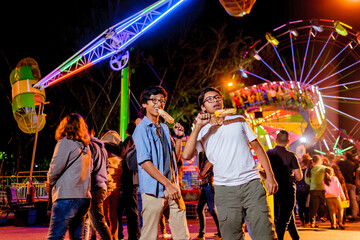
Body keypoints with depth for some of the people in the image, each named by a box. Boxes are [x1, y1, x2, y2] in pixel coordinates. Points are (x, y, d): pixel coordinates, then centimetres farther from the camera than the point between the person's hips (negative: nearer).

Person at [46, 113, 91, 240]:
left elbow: (55, 168, -9)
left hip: (67, 196, -8)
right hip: (84, 197, 8)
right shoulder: (86, 147, 18)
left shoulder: (65, 142, -4)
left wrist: (50, 183, 11)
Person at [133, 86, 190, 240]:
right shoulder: (142, 129, -4)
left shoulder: (164, 128, 19)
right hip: (154, 189, -7)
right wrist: (168, 184, -17)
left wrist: (178, 137, 10)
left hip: (172, 188, 7)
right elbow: (145, 162, -14)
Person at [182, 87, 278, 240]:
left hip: (252, 183, 0)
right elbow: (186, 155, -6)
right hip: (225, 189, 0)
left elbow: (257, 147, 14)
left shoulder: (238, 120, 12)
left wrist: (270, 176, 5)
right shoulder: (202, 131, 9)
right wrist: (198, 127, -10)